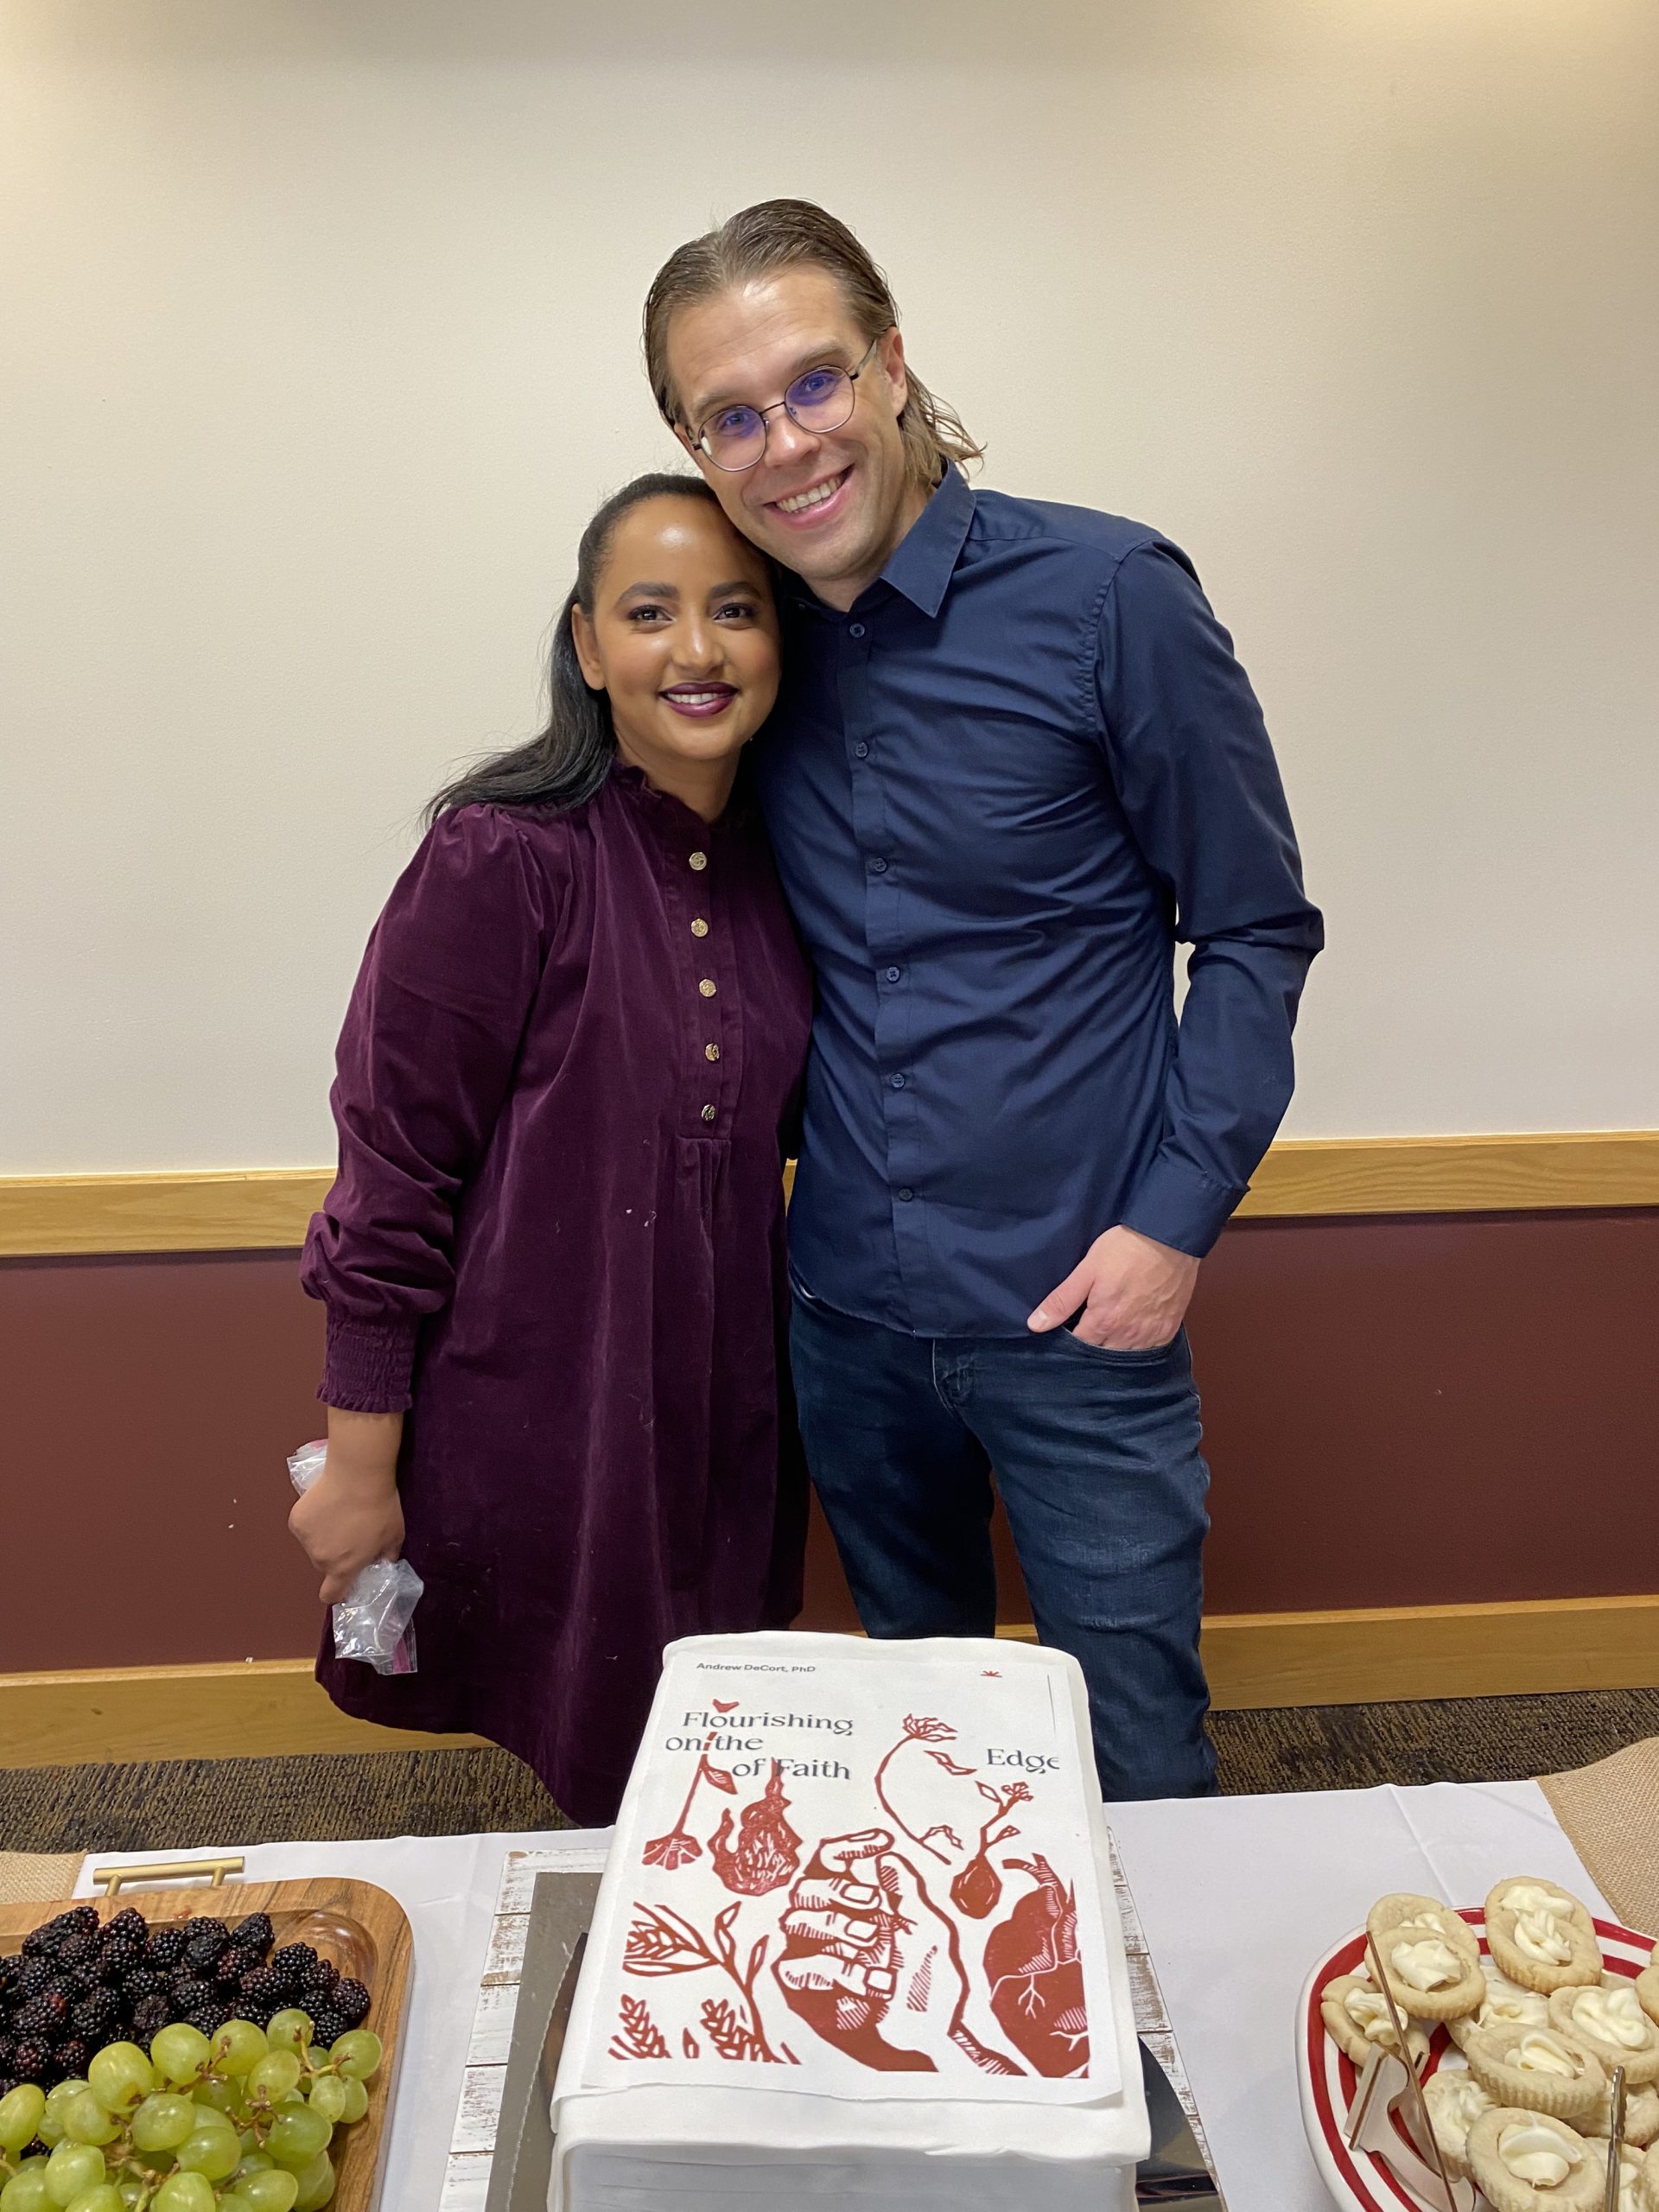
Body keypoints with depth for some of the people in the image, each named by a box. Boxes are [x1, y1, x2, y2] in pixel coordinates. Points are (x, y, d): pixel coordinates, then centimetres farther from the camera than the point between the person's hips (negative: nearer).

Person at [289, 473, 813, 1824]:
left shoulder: (781, 858, 2)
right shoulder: (503, 857, -16)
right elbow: (394, 1167, -14)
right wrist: (361, 1466, -10)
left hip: (729, 1430, 5)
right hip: (536, 1437, -5)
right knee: (615, 1815, 13)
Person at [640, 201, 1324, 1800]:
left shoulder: (1108, 594, -10)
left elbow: (1255, 927, -5)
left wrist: (1177, 1217, -12)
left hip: (1075, 1309, -4)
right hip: (846, 1308, 4)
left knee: (1138, 1775, 11)